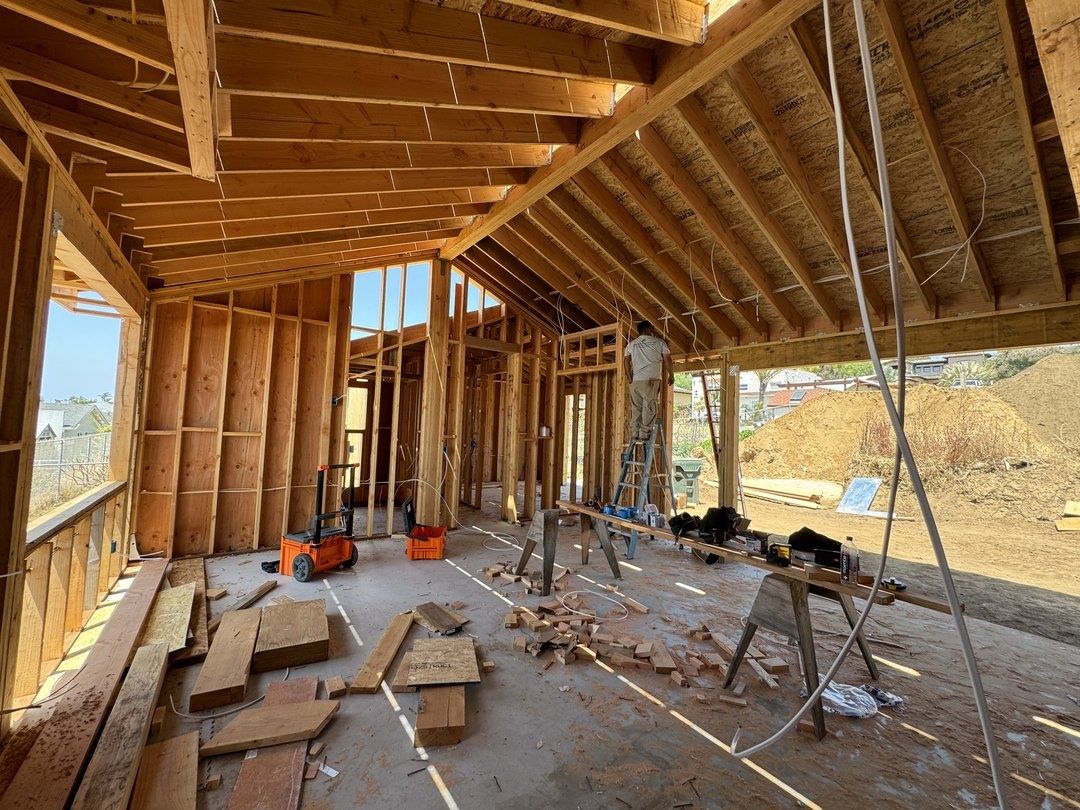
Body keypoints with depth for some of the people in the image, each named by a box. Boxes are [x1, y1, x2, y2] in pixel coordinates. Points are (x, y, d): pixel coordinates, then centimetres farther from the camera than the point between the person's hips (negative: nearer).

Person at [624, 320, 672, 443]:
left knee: (636, 408, 5)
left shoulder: (631, 344, 16)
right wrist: (671, 376, 15)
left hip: (635, 381, 4)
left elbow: (627, 361, 9)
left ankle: (634, 435, 2)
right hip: (651, 380, -4)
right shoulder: (659, 342, 8)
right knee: (649, 408, -3)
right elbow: (667, 360, 5)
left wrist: (630, 378, 14)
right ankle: (644, 434, -7)